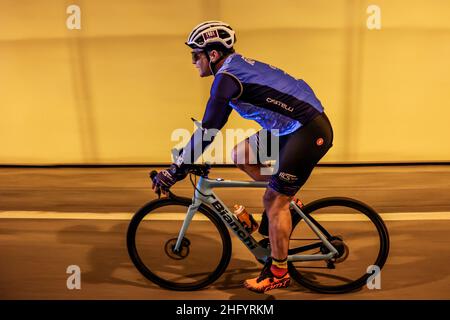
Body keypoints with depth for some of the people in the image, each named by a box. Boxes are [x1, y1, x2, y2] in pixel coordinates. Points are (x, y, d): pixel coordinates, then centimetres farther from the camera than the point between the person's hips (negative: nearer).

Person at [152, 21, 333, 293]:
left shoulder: (227, 76, -16)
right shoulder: (238, 66, 13)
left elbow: (208, 129, -21)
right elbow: (212, 125, 22)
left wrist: (174, 171, -14)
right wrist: (188, 157, 26)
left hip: (309, 131, -9)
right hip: (292, 127, 9)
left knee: (274, 202, -2)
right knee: (239, 155, 9)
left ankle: (279, 272, 13)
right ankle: (285, 198, 18)